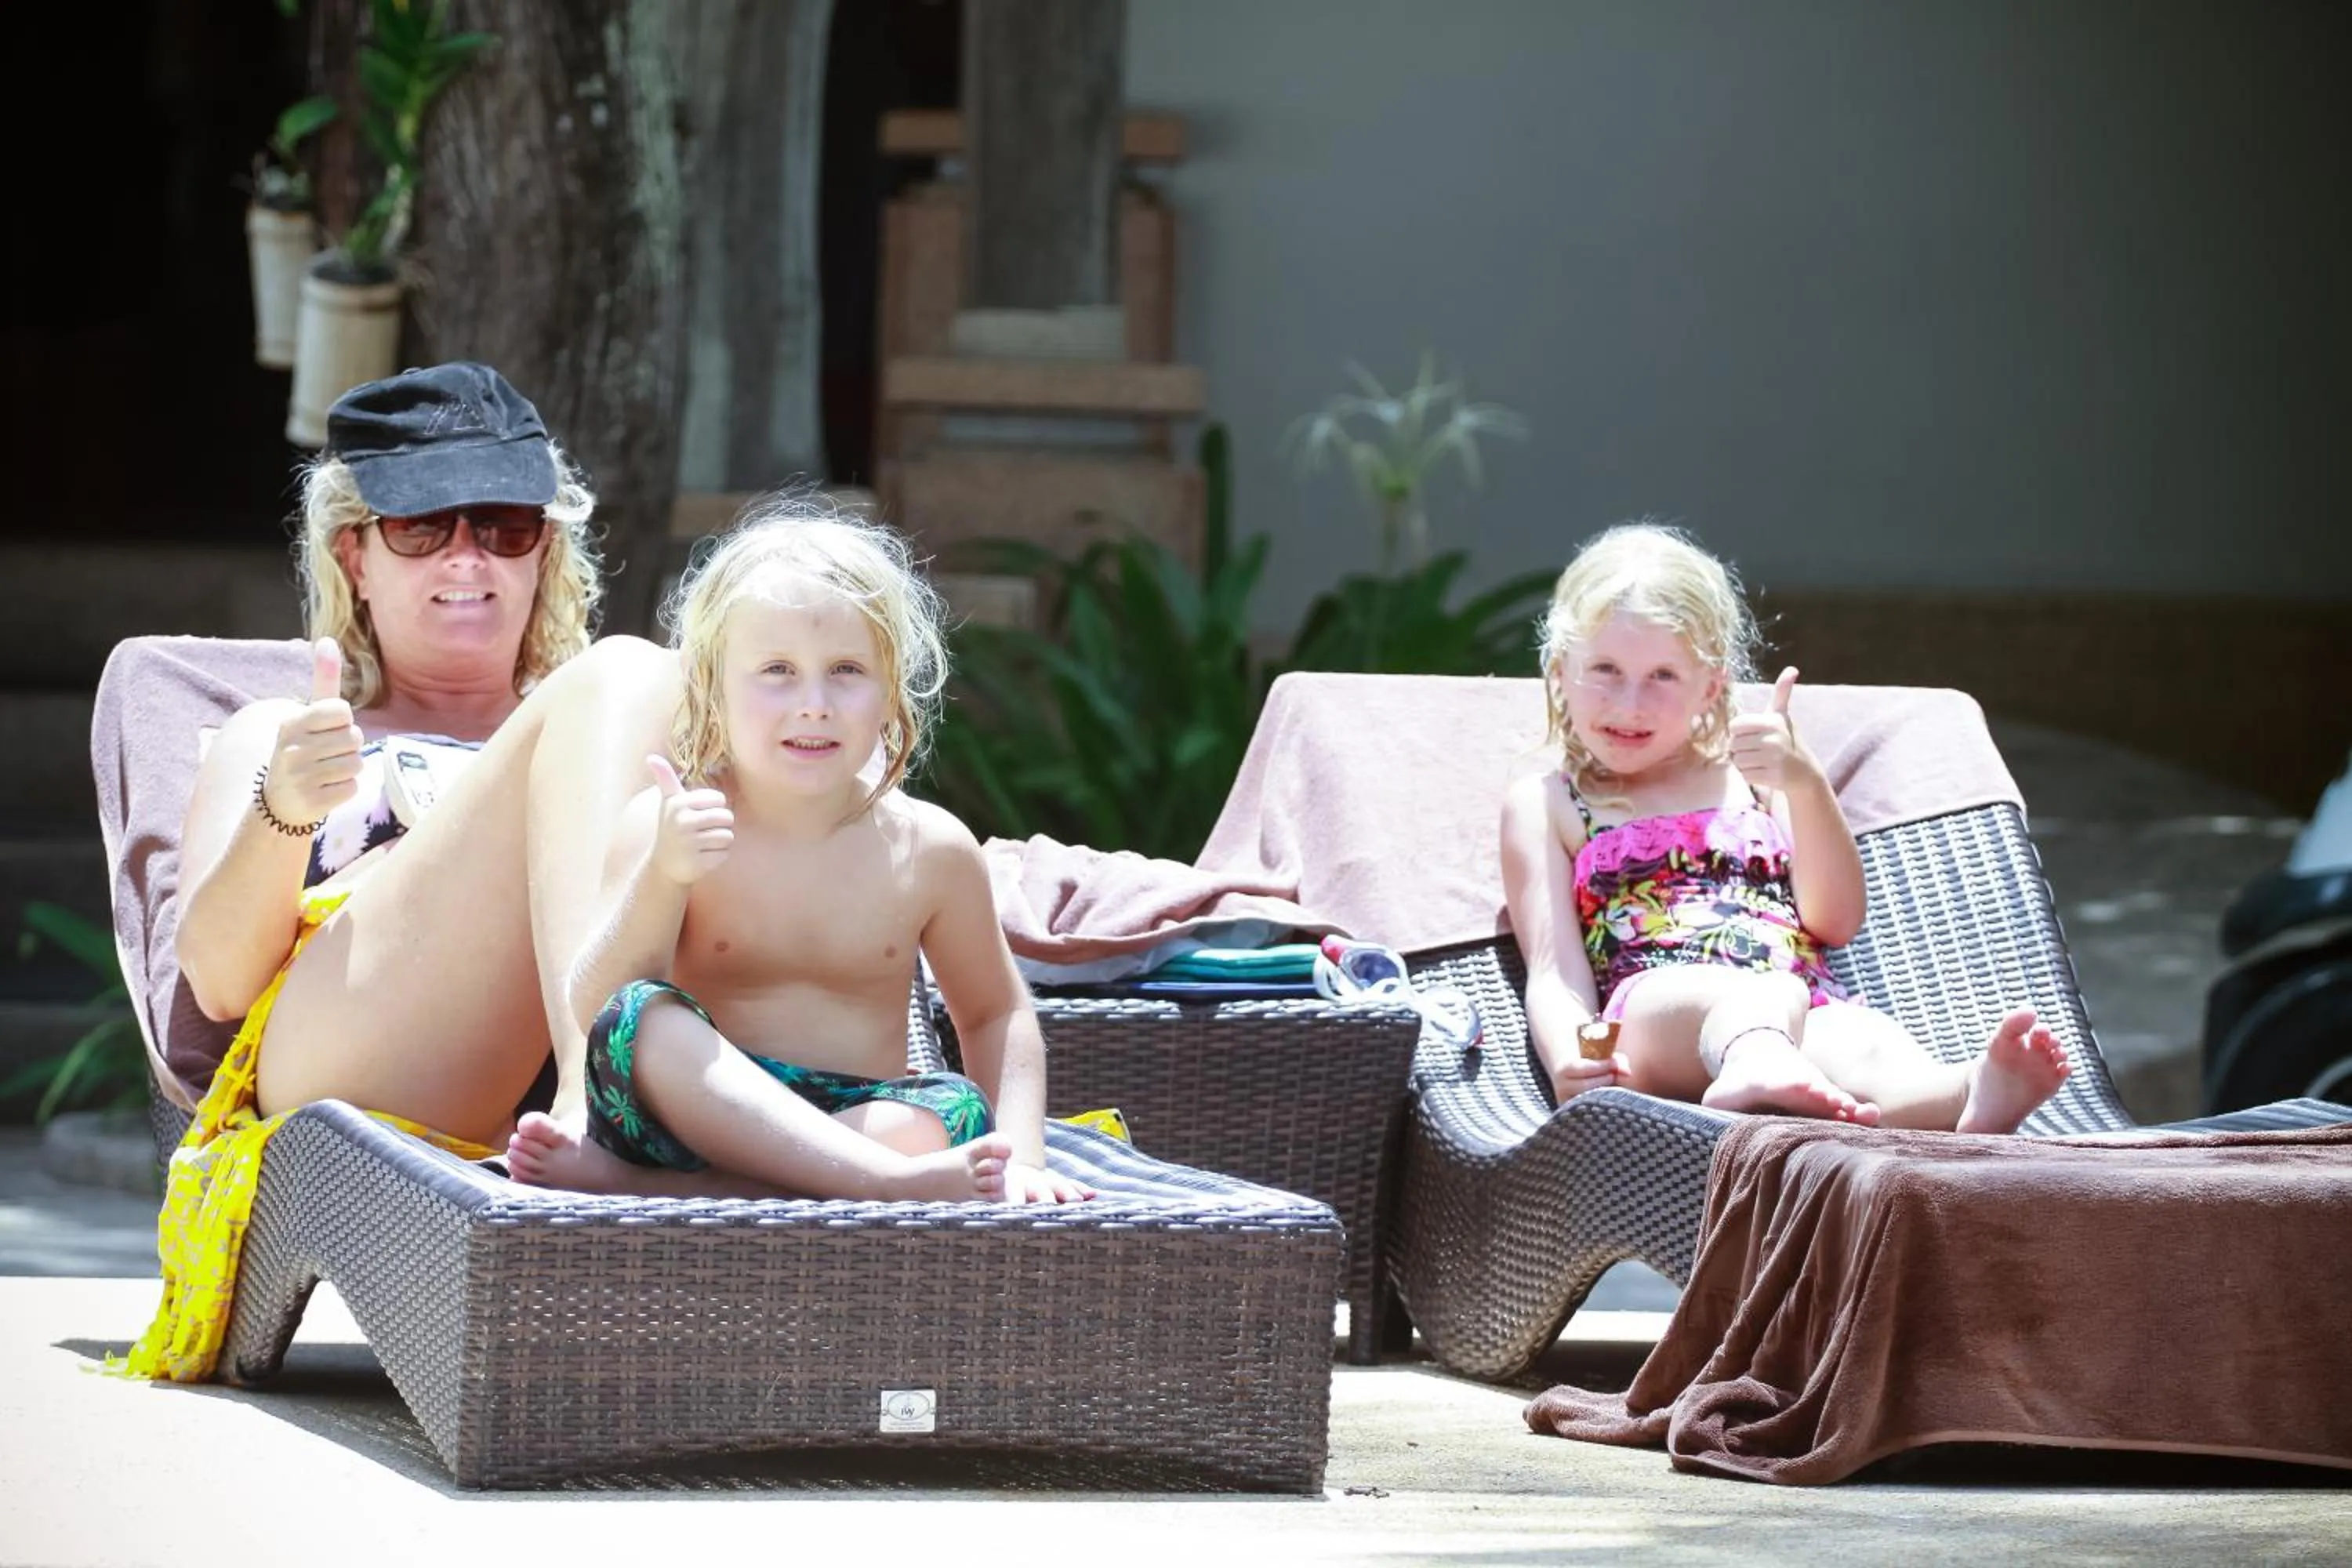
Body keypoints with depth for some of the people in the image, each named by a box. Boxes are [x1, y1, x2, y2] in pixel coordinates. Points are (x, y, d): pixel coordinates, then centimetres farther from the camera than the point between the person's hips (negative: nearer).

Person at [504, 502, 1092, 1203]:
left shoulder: (931, 849, 3)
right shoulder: (664, 826, -4)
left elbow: (995, 1015, 16)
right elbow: (595, 1012, -13)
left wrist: (1021, 1159, 0)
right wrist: (662, 877, -29)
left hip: (854, 1126, 2)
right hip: (695, 1114, -2)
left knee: (946, 1116, -31)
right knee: (645, 1020, -31)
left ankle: (617, 1180, -29)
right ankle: (895, 1183, -41)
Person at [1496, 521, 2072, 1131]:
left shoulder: (1752, 774, 31)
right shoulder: (1545, 805, 25)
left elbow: (1834, 921, 16)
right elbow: (1555, 974, 11)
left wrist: (1804, 785, -1)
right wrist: (1567, 1063, -13)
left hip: (1809, 1009, 3)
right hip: (1655, 1007, -3)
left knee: (1864, 1041, -37)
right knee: (1761, 997, -42)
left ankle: (1974, 1096, -72)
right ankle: (1753, 1063, -79)